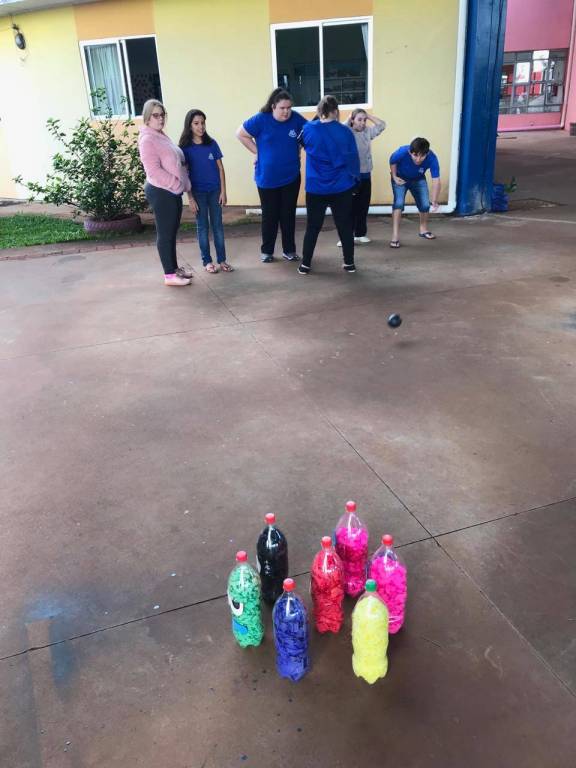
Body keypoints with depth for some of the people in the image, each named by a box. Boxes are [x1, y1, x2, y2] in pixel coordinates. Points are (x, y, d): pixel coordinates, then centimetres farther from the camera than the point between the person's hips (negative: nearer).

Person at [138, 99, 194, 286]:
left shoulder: (162, 136, 16)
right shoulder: (147, 140, -14)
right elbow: (154, 170, -21)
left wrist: (183, 185, 9)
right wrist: (179, 184, -18)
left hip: (173, 191, 9)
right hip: (160, 192, -9)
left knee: (172, 232, 15)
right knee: (165, 234, -4)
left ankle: (174, 268, 26)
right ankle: (170, 275, 1)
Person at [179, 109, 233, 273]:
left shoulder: (212, 144, 0)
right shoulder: (185, 147, -6)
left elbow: (220, 168, 3)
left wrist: (223, 191, -3)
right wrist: (190, 198, -9)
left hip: (215, 190, 2)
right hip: (198, 192, -2)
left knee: (218, 225, 7)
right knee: (203, 227, 6)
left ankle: (222, 260, 14)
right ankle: (207, 261, 14)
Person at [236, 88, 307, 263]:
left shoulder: (296, 118, -7)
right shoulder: (261, 119, -11)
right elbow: (240, 134, -2)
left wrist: (297, 150, 2)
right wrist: (257, 152, -5)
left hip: (291, 177, 2)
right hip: (267, 178, -1)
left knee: (289, 214, 8)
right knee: (270, 215, 8)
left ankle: (289, 250, 19)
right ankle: (266, 250, 20)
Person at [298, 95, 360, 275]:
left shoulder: (308, 129, -4)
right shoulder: (345, 131, -4)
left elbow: (302, 144, 18)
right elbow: (353, 159, 1)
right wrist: (355, 181, 13)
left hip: (316, 189, 0)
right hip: (342, 188, 0)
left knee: (313, 227, 9)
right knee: (345, 226, 10)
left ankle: (305, 265, 13)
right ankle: (349, 263, 16)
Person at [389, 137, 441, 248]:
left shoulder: (432, 158, -36)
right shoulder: (402, 152, -37)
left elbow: (436, 180, -37)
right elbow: (392, 161, -13)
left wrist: (434, 201, -47)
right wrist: (394, 177, -15)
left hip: (418, 180, 2)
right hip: (400, 178, -2)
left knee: (425, 204, 4)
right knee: (398, 203, -21)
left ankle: (423, 229, 33)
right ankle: (395, 236, -20)